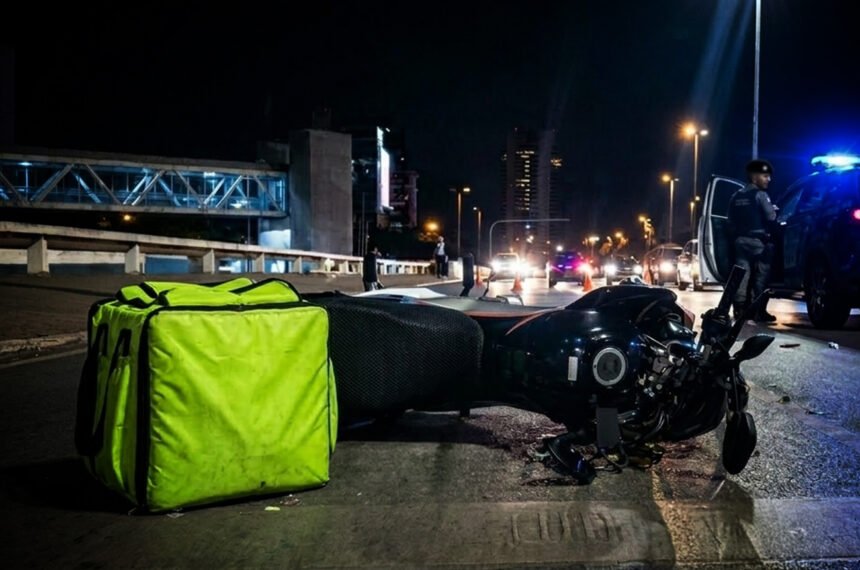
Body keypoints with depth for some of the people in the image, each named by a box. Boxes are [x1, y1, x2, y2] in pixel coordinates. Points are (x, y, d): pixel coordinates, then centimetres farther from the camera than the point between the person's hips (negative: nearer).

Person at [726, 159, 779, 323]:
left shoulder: (736, 196, 13)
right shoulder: (760, 195, -9)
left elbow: (731, 221, 14)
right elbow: (771, 217, -14)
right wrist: (775, 211, 6)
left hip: (740, 241, 6)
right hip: (758, 241, -6)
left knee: (741, 276, 4)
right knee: (760, 277, -3)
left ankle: (740, 310, 2)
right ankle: (759, 312, -4)